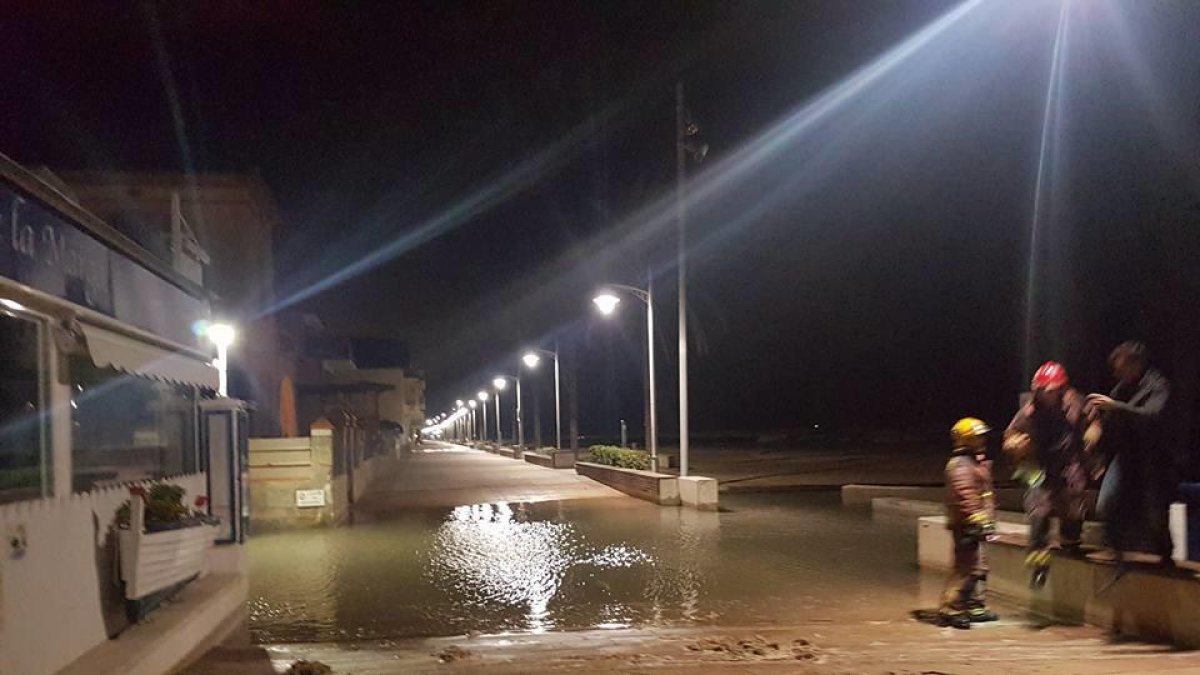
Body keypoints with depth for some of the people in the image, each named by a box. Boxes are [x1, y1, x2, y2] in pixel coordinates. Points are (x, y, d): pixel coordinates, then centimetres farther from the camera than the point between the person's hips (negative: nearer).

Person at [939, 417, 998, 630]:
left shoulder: (977, 463, 19)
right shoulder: (960, 466, -15)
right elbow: (964, 496, -24)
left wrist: (989, 521, 25)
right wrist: (974, 521, -26)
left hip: (977, 524, 11)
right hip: (966, 525, -11)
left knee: (979, 566, 15)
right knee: (966, 567, -11)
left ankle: (976, 607, 24)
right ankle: (949, 610, -9)